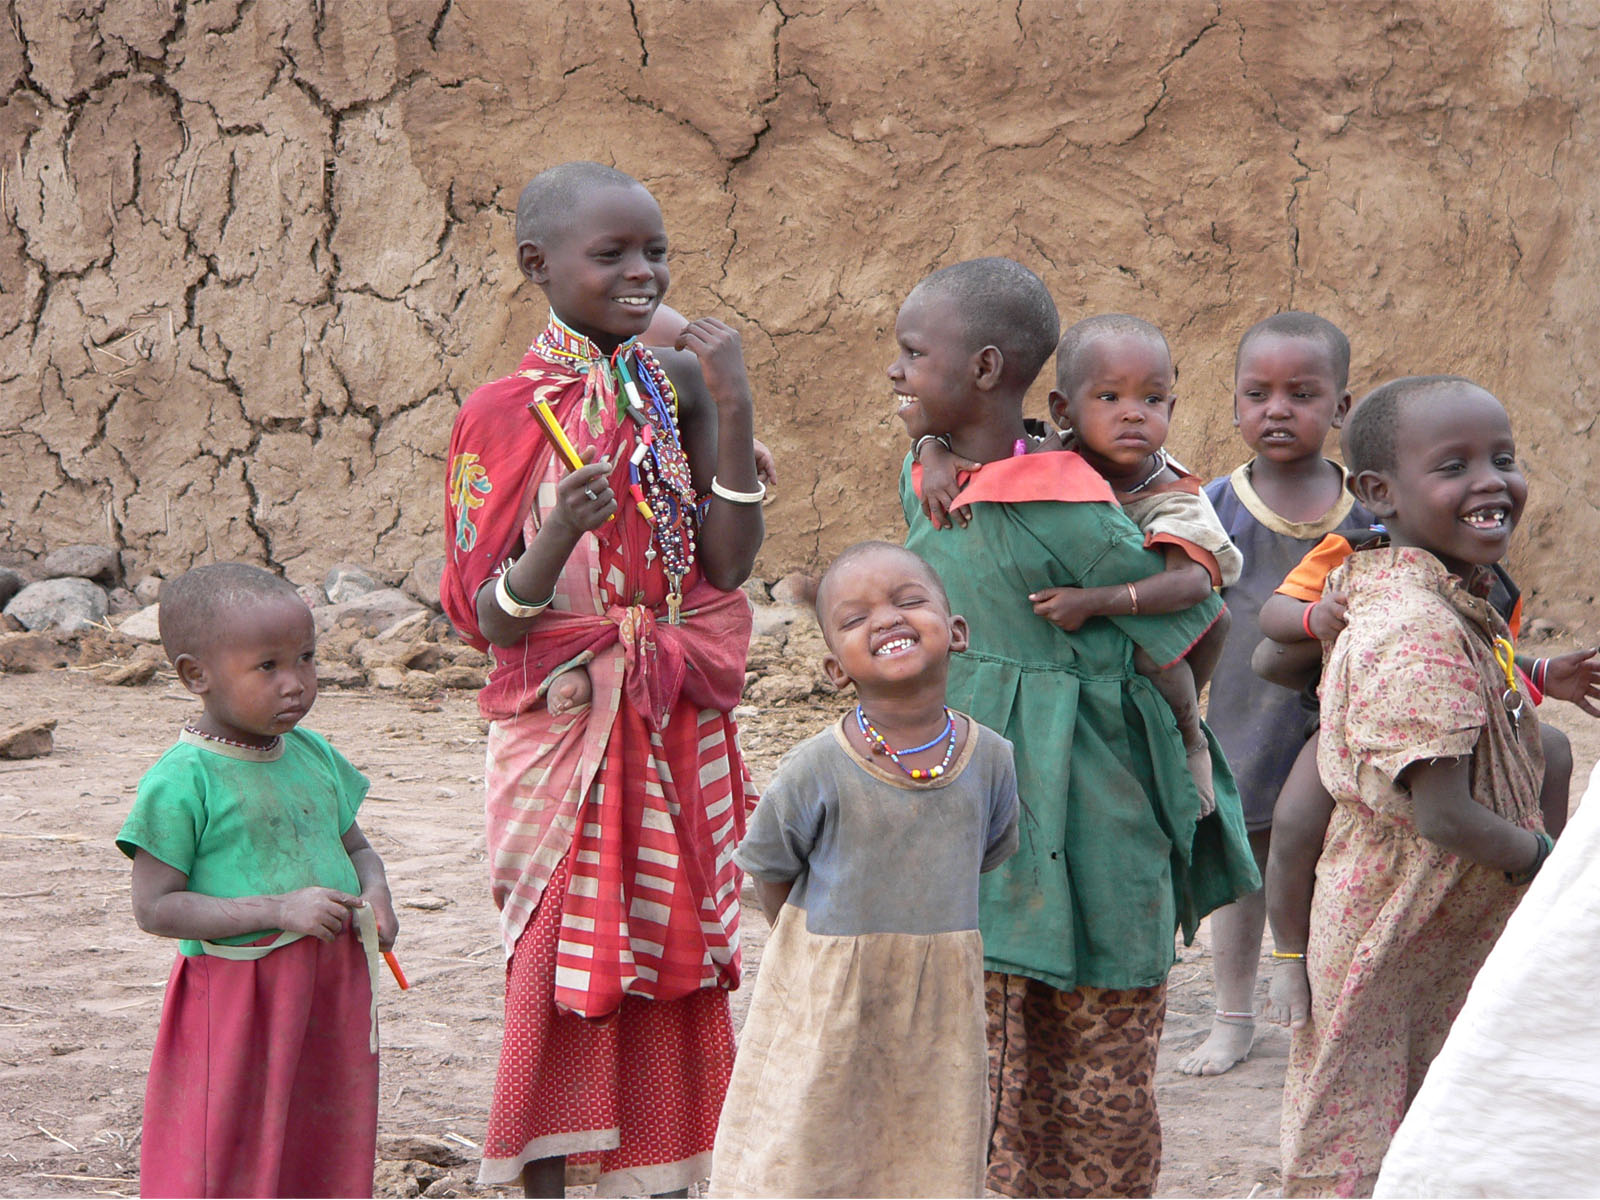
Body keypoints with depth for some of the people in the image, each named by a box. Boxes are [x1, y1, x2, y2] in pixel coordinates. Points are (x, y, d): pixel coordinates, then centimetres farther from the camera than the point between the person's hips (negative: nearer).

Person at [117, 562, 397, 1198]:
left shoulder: (314, 755, 8)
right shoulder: (182, 782, -13)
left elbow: (355, 846, 22)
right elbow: (155, 908, -15)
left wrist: (373, 891, -2)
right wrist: (278, 911, -22)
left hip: (333, 992, 6)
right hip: (236, 997, -6)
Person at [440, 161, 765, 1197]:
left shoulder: (675, 384, 3)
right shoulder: (503, 413, -9)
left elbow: (728, 564, -5)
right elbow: (485, 616, -11)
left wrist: (731, 410, -13)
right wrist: (559, 534, -30)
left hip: (677, 735, 4)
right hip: (562, 732, -4)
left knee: (676, 968, 9)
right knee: (557, 968, 1)